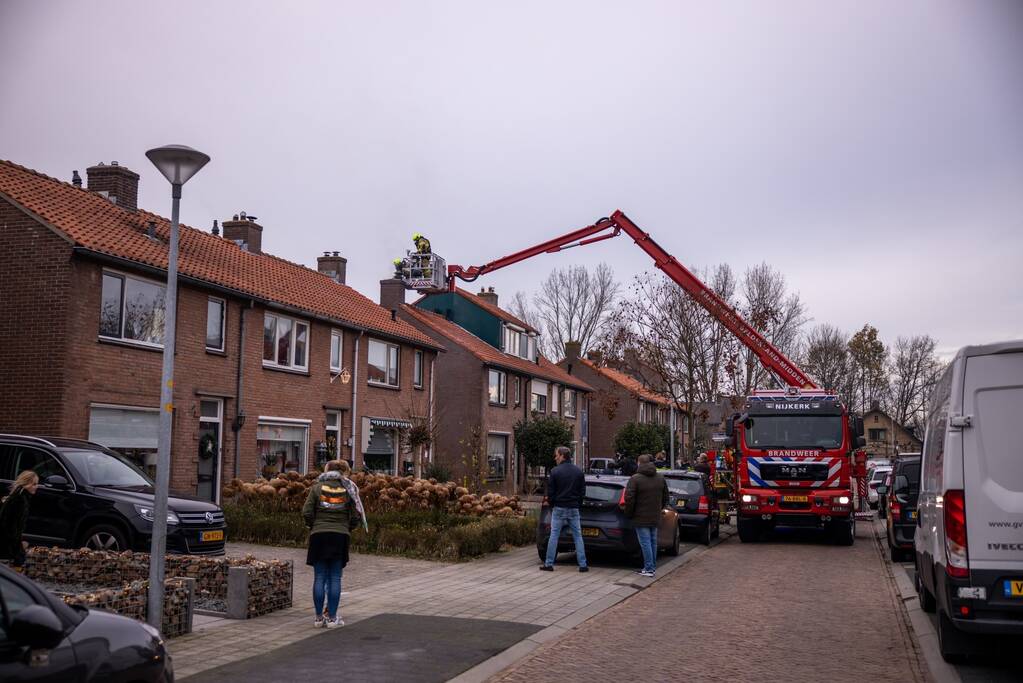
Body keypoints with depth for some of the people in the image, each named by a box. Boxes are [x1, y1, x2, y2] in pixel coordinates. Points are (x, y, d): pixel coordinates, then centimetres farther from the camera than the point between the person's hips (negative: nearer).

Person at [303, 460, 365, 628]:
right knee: (335, 578, 5)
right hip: (340, 536, 0)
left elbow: (306, 512, -3)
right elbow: (356, 516, 0)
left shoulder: (317, 487, 2)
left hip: (319, 535, 0)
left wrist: (314, 526, 13)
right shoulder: (348, 489, 2)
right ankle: (332, 618, 6)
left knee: (319, 578, 6)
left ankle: (319, 617, 10)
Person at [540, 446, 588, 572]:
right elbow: (583, 491, 6)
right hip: (574, 509, 3)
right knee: (578, 536, 6)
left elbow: (550, 492, -6)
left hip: (559, 508, -3)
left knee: (554, 536, 4)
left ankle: (549, 563, 6)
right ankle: (583, 564, 4)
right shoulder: (579, 472, 3)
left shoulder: (555, 471, -9)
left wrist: (551, 504, 10)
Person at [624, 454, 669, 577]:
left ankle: (649, 568, -2)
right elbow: (665, 497, 14)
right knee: (653, 541, 15)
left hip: (641, 518, -6)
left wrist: (629, 514, -3)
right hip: (655, 517, 6)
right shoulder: (661, 478, 6)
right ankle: (653, 566, 22)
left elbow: (629, 499, -17)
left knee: (645, 542, -2)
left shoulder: (635, 479, -15)